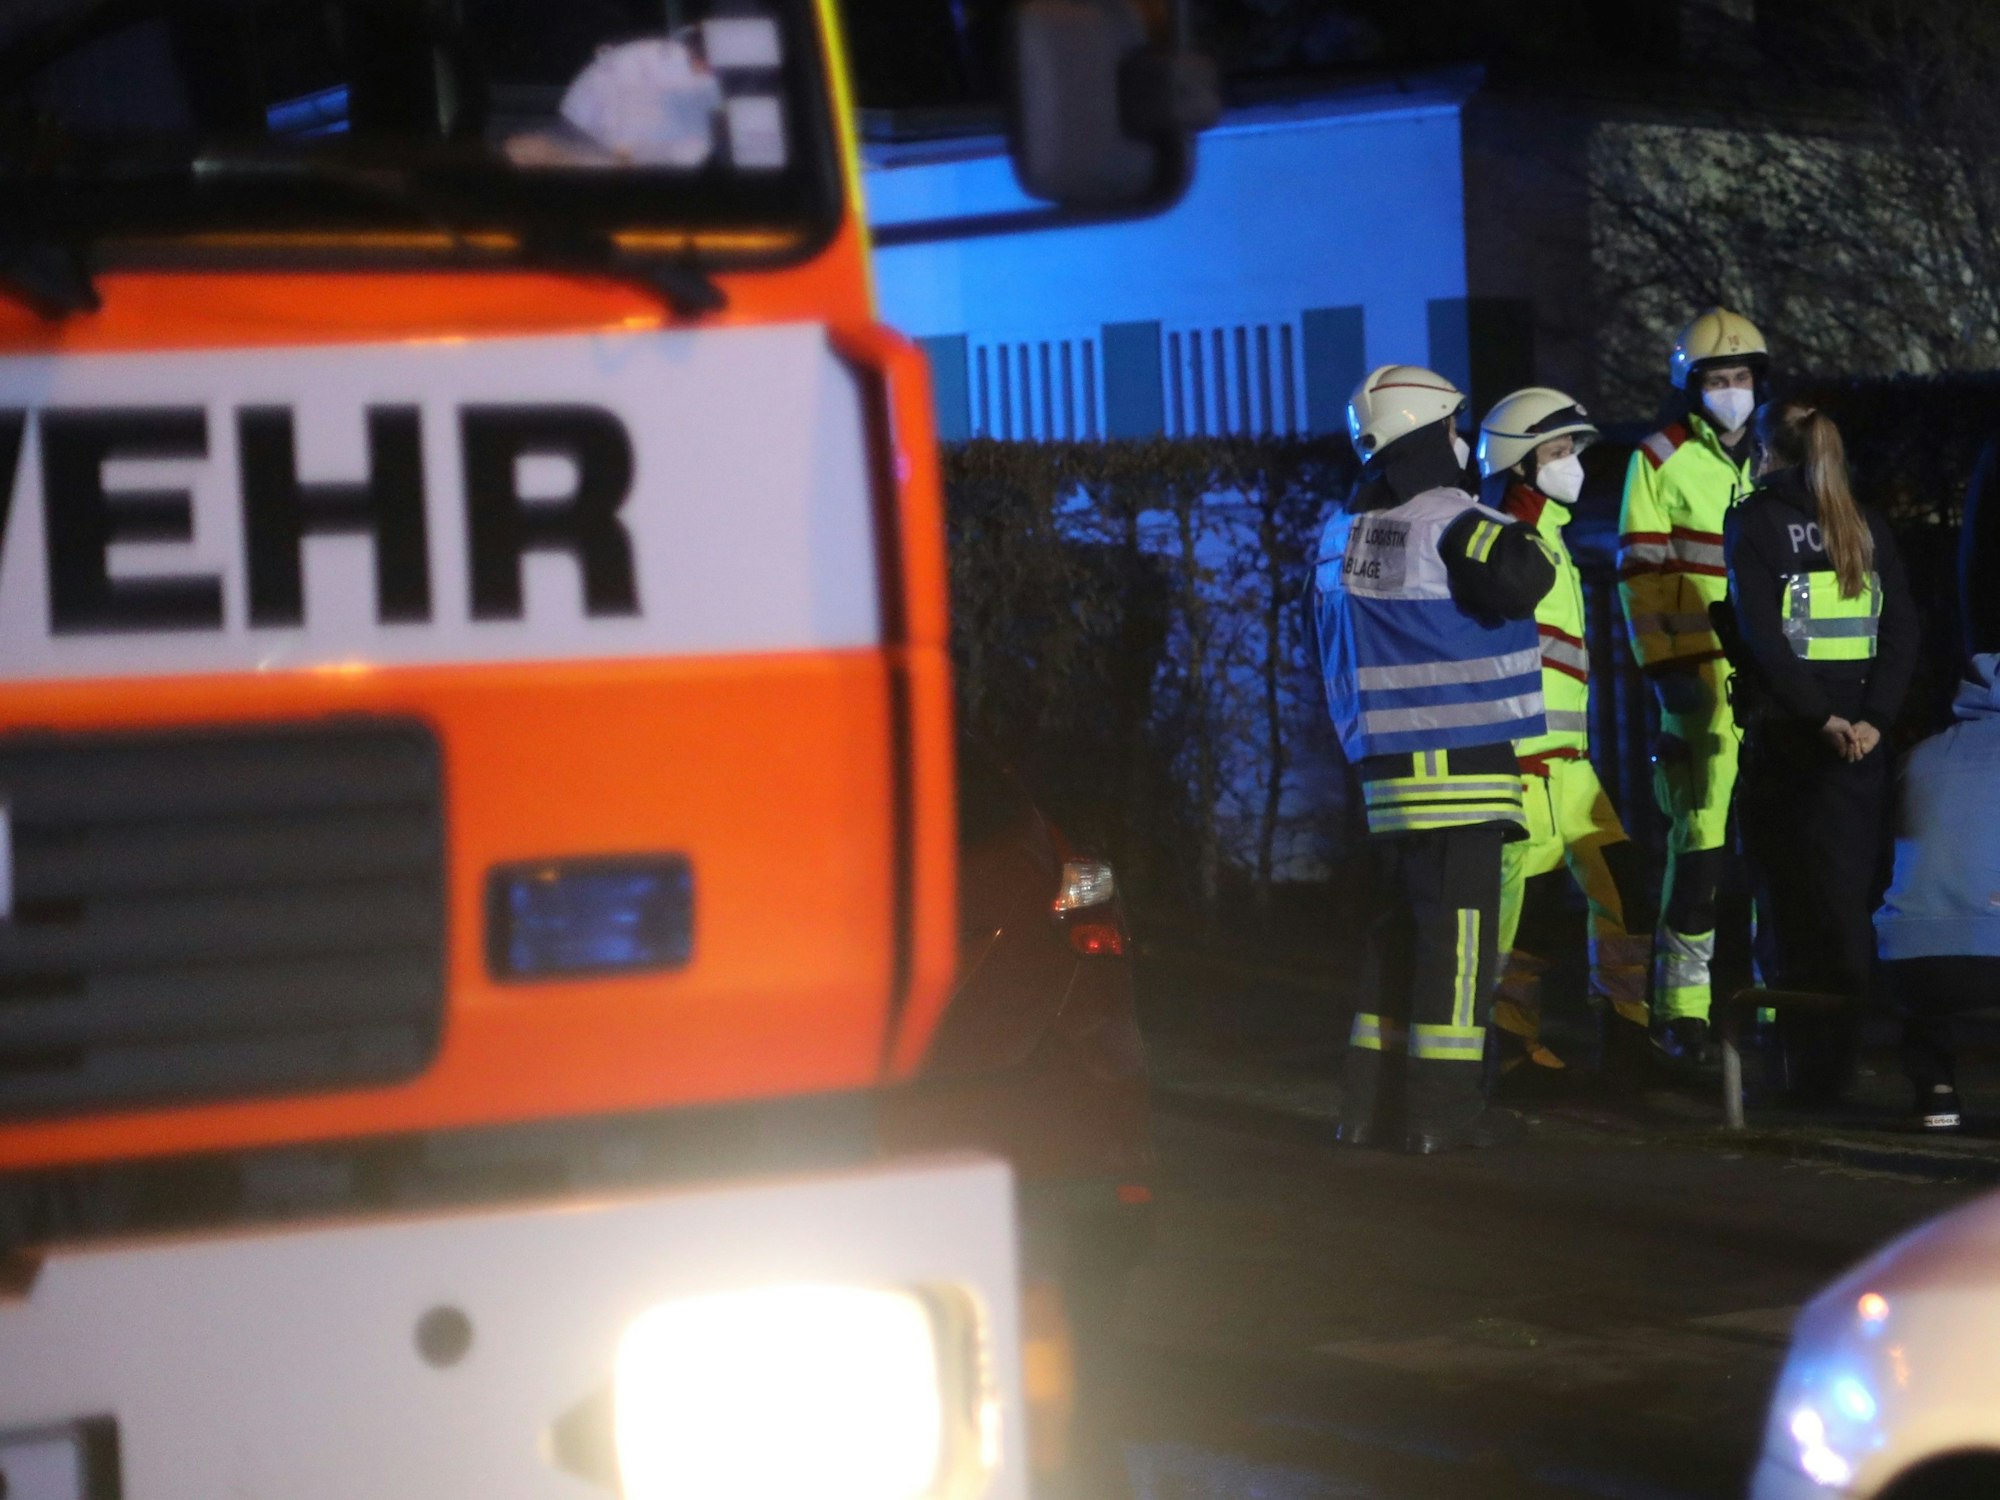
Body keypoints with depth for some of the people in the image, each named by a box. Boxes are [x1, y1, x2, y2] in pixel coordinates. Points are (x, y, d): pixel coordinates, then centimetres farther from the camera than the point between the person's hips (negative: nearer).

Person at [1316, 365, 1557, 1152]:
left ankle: (1372, 1101, 16)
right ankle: (1442, 1105, -5)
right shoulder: (1449, 521, -12)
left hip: (1385, 762, 8)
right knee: (1458, 928, -4)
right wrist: (1529, 531, -8)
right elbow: (1518, 582, -26)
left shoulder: (1342, 532, 14)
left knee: (1400, 925, 14)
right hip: (1461, 762, -8)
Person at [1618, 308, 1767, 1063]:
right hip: (1700, 676, -4)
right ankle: (1681, 999, -4)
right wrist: (1663, 664, -11)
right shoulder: (1660, 462, 0)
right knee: (1700, 836, -9)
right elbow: (1641, 575, -4)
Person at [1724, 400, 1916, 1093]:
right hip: (1860, 739, 4)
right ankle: (1849, 1051, 13)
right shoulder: (1867, 527, 11)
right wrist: (1874, 717, -6)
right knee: (1851, 898, 11)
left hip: (1784, 740, -4)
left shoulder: (1752, 523, -3)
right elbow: (1902, 629, 2)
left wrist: (1820, 716, -14)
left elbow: (1762, 634, -14)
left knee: (1790, 898, -1)